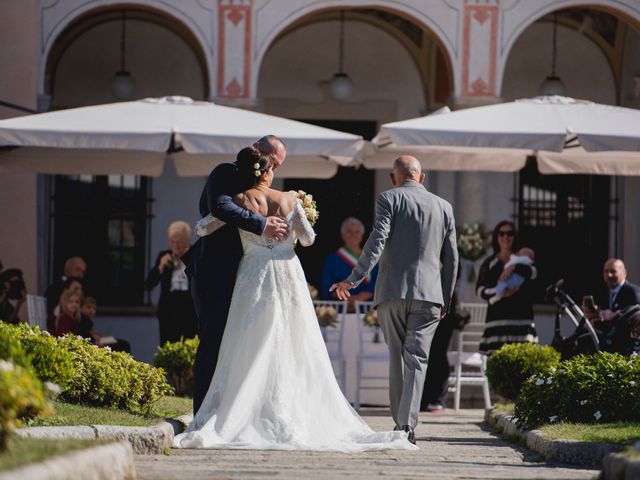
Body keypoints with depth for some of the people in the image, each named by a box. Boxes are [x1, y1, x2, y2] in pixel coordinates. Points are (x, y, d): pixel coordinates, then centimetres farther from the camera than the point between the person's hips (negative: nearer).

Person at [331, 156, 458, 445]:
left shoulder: (389, 199, 1)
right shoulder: (443, 207, 12)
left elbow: (377, 240, -12)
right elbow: (451, 258, 13)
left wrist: (354, 279, -12)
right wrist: (446, 301, 20)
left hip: (392, 291, -1)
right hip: (429, 294, 1)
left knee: (397, 357, 11)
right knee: (417, 360, -4)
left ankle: (400, 424, 16)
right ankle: (407, 424, -17)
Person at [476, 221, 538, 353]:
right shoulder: (490, 263, 16)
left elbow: (533, 272, -6)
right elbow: (480, 289, 4)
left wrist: (513, 267, -22)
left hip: (521, 316, 0)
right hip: (497, 316, 0)